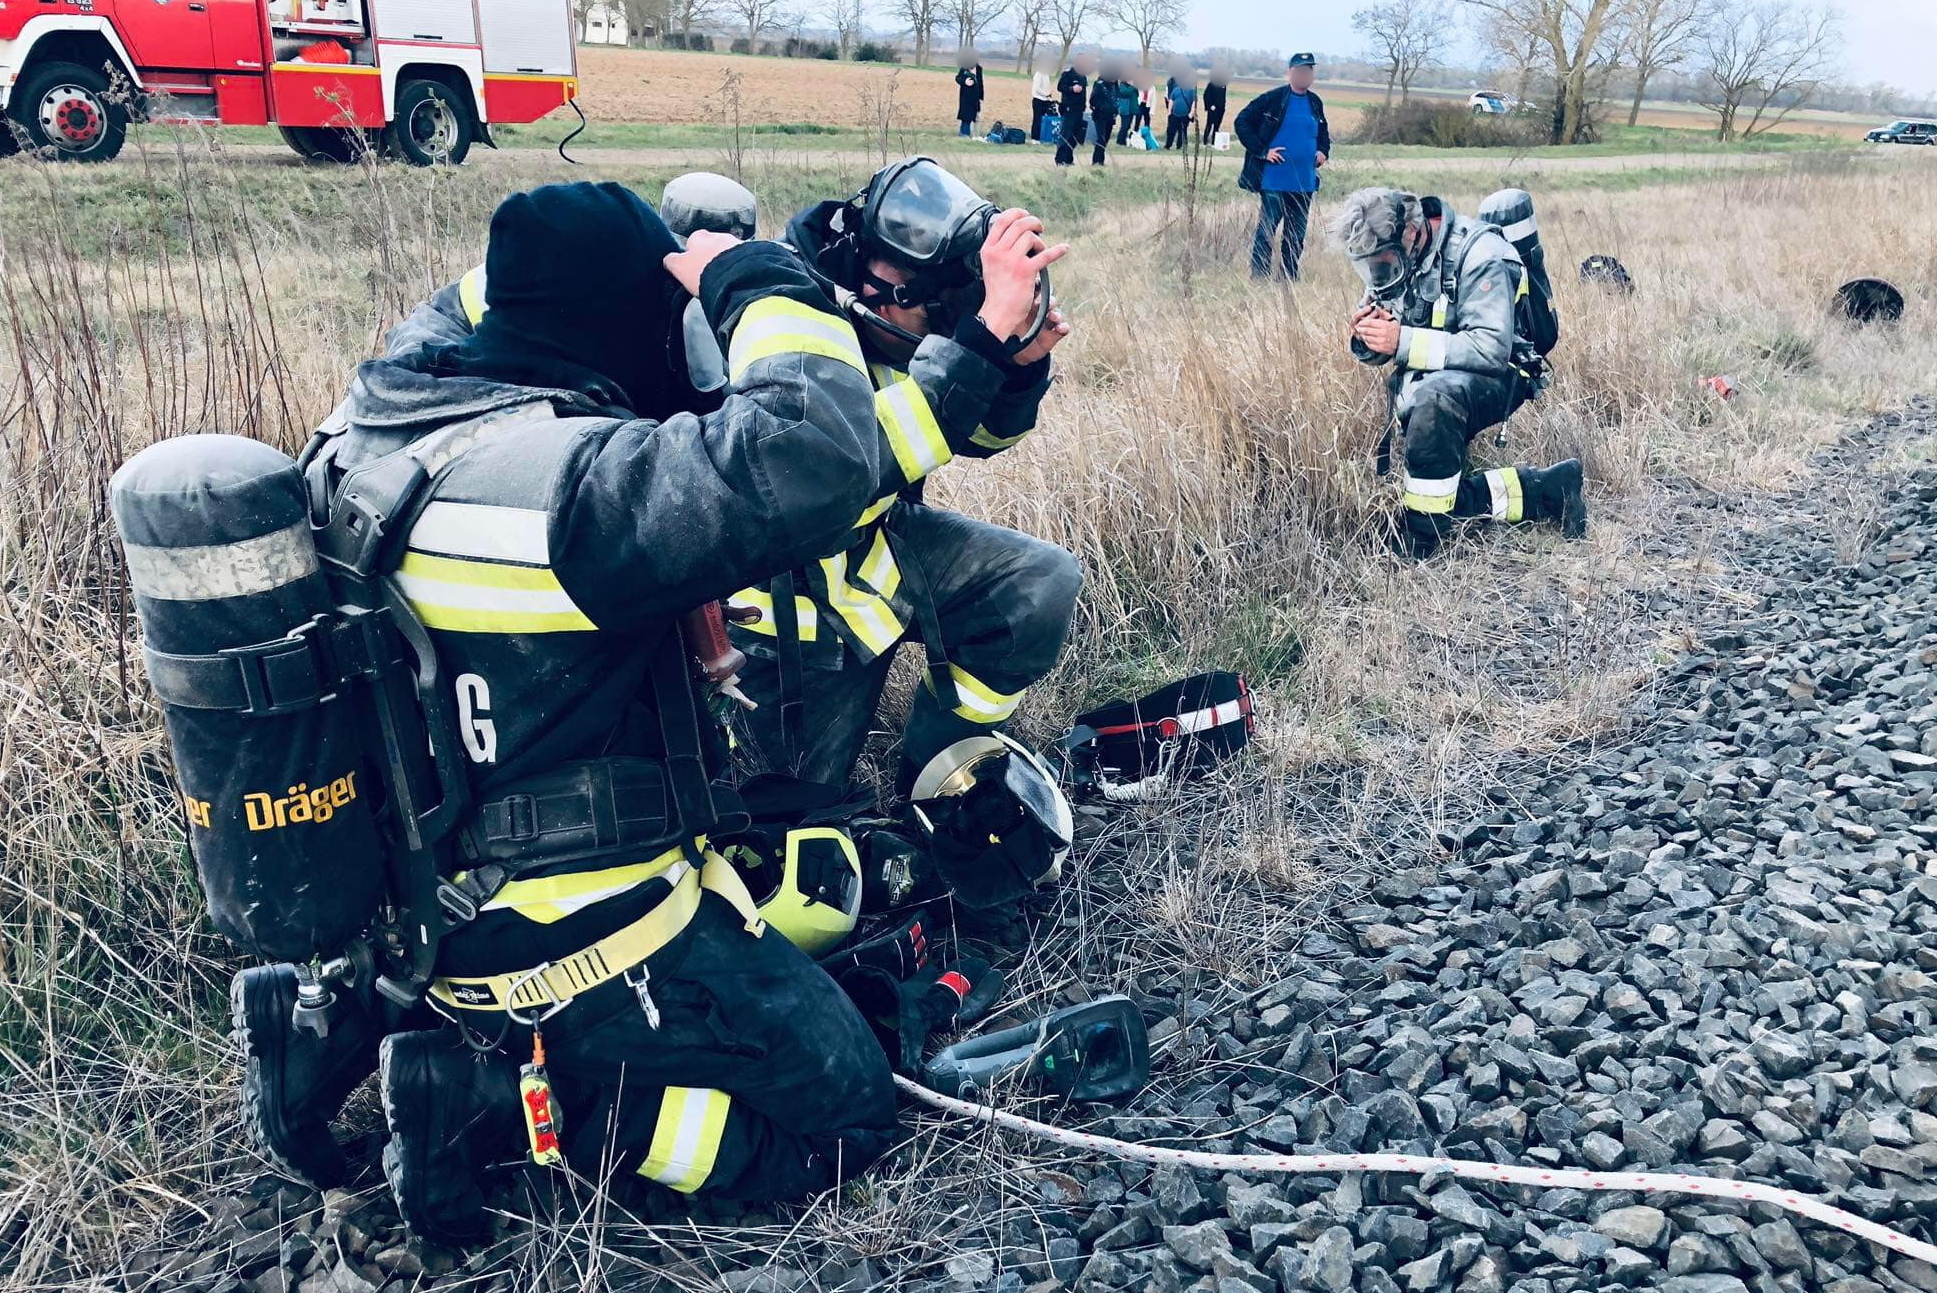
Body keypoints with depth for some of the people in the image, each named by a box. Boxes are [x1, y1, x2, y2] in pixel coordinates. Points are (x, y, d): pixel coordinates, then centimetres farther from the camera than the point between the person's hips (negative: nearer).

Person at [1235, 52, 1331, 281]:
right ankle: (1258, 279, 2)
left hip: (1304, 183, 6)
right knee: (1266, 230, -4)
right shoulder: (1272, 99, -6)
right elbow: (1241, 122, -6)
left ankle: (1289, 280, 20)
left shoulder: (1316, 103, 11)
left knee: (1296, 236, 10)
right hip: (1274, 180, -6)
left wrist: (1323, 151, 7)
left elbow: (1323, 132, 27)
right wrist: (1262, 151, -12)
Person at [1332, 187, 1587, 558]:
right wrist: (1367, 340, -17)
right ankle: (1547, 489, 5)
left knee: (1433, 397, -40)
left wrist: (1404, 342, -34)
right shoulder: (1388, 254, 1)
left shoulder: (1477, 252, -20)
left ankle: (1418, 546, -31)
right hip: (1423, 385, 8)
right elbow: (1374, 352, 8)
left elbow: (1491, 349, -30)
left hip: (1492, 379, -8)